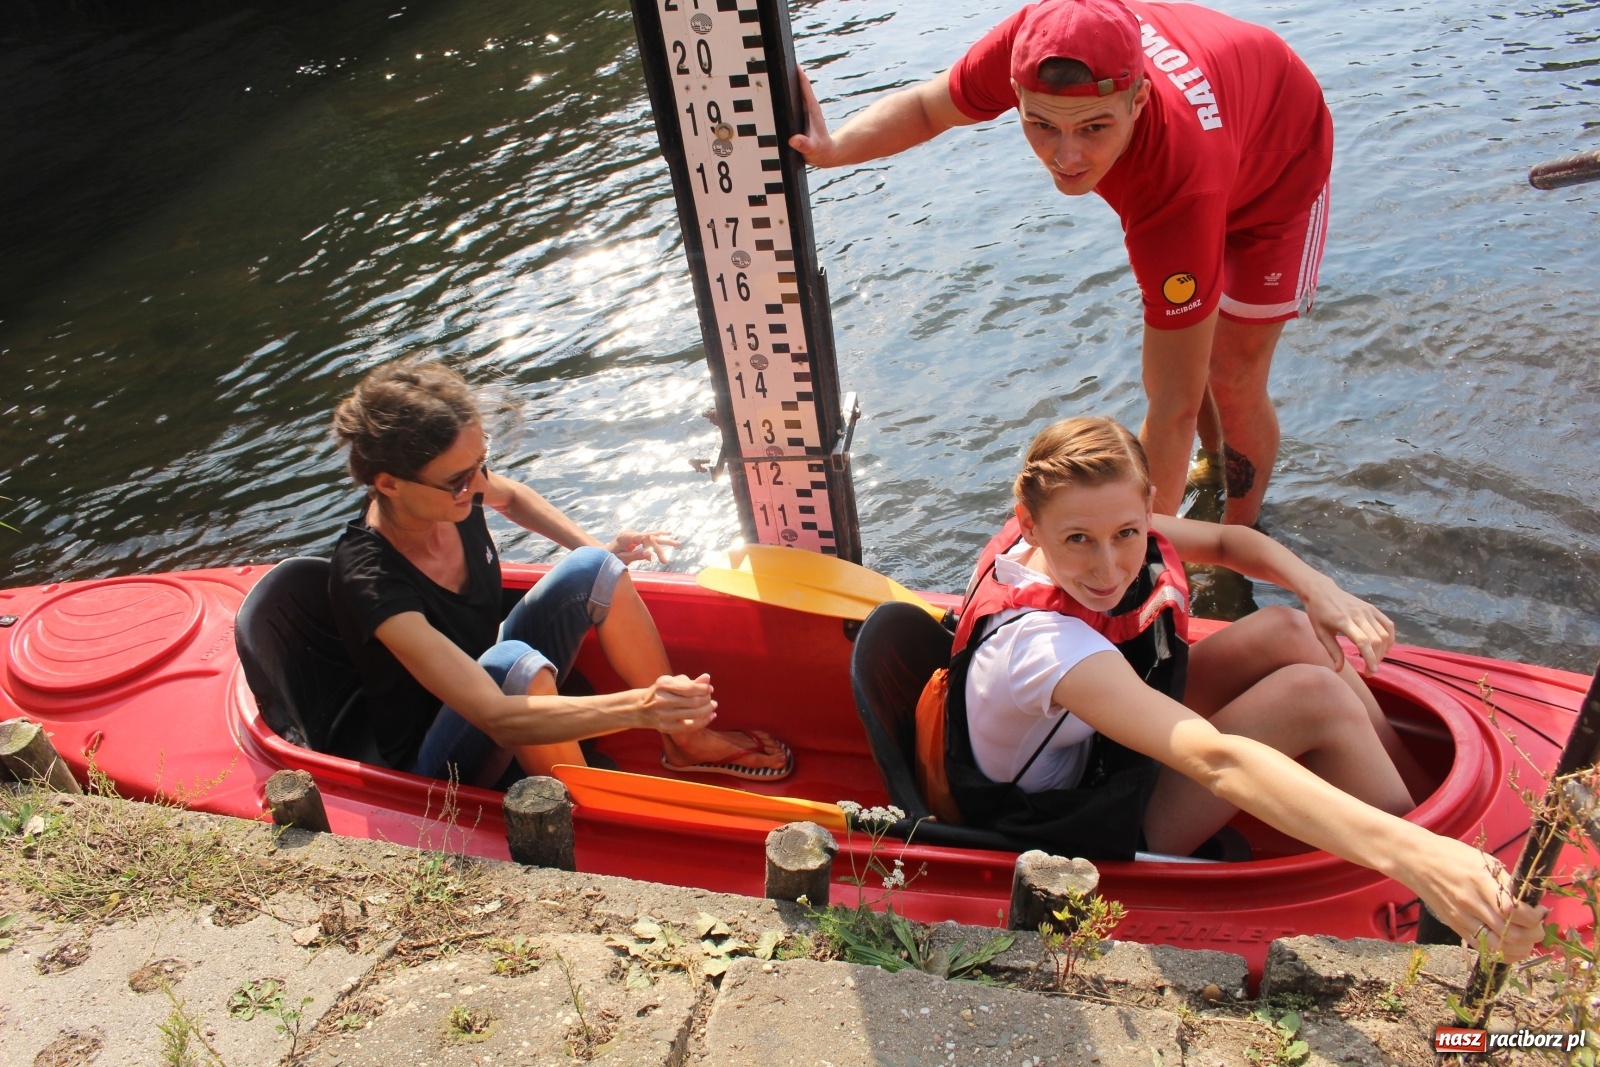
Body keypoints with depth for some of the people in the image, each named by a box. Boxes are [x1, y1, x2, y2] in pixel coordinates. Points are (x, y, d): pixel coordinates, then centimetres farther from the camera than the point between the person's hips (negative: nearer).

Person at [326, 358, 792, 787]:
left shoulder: (453, 487, -15)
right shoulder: (368, 580, -35)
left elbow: (512, 497, 14)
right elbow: (497, 718, -43)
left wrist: (595, 549, 3)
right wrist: (638, 708, -54)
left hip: (493, 674, 7)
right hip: (437, 765, -7)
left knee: (591, 570, -12)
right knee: (516, 664, -37)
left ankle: (686, 742, -1)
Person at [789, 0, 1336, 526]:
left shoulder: (1180, 188, -50)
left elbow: (1174, 404, -45)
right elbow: (927, 106, -17)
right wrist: (832, 149, -35)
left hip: (1277, 170, -5)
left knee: (1232, 378, -2)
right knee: (1177, 337, 13)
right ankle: (1213, 463, 42)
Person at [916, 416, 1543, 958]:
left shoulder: (1106, 532, -14)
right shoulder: (1040, 643, -38)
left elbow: (1226, 540, 4)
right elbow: (1215, 761, -50)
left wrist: (1321, 591, -16)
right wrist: (1411, 854, -57)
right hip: (1074, 835, -8)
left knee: (1285, 632, -5)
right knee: (1314, 696, -20)